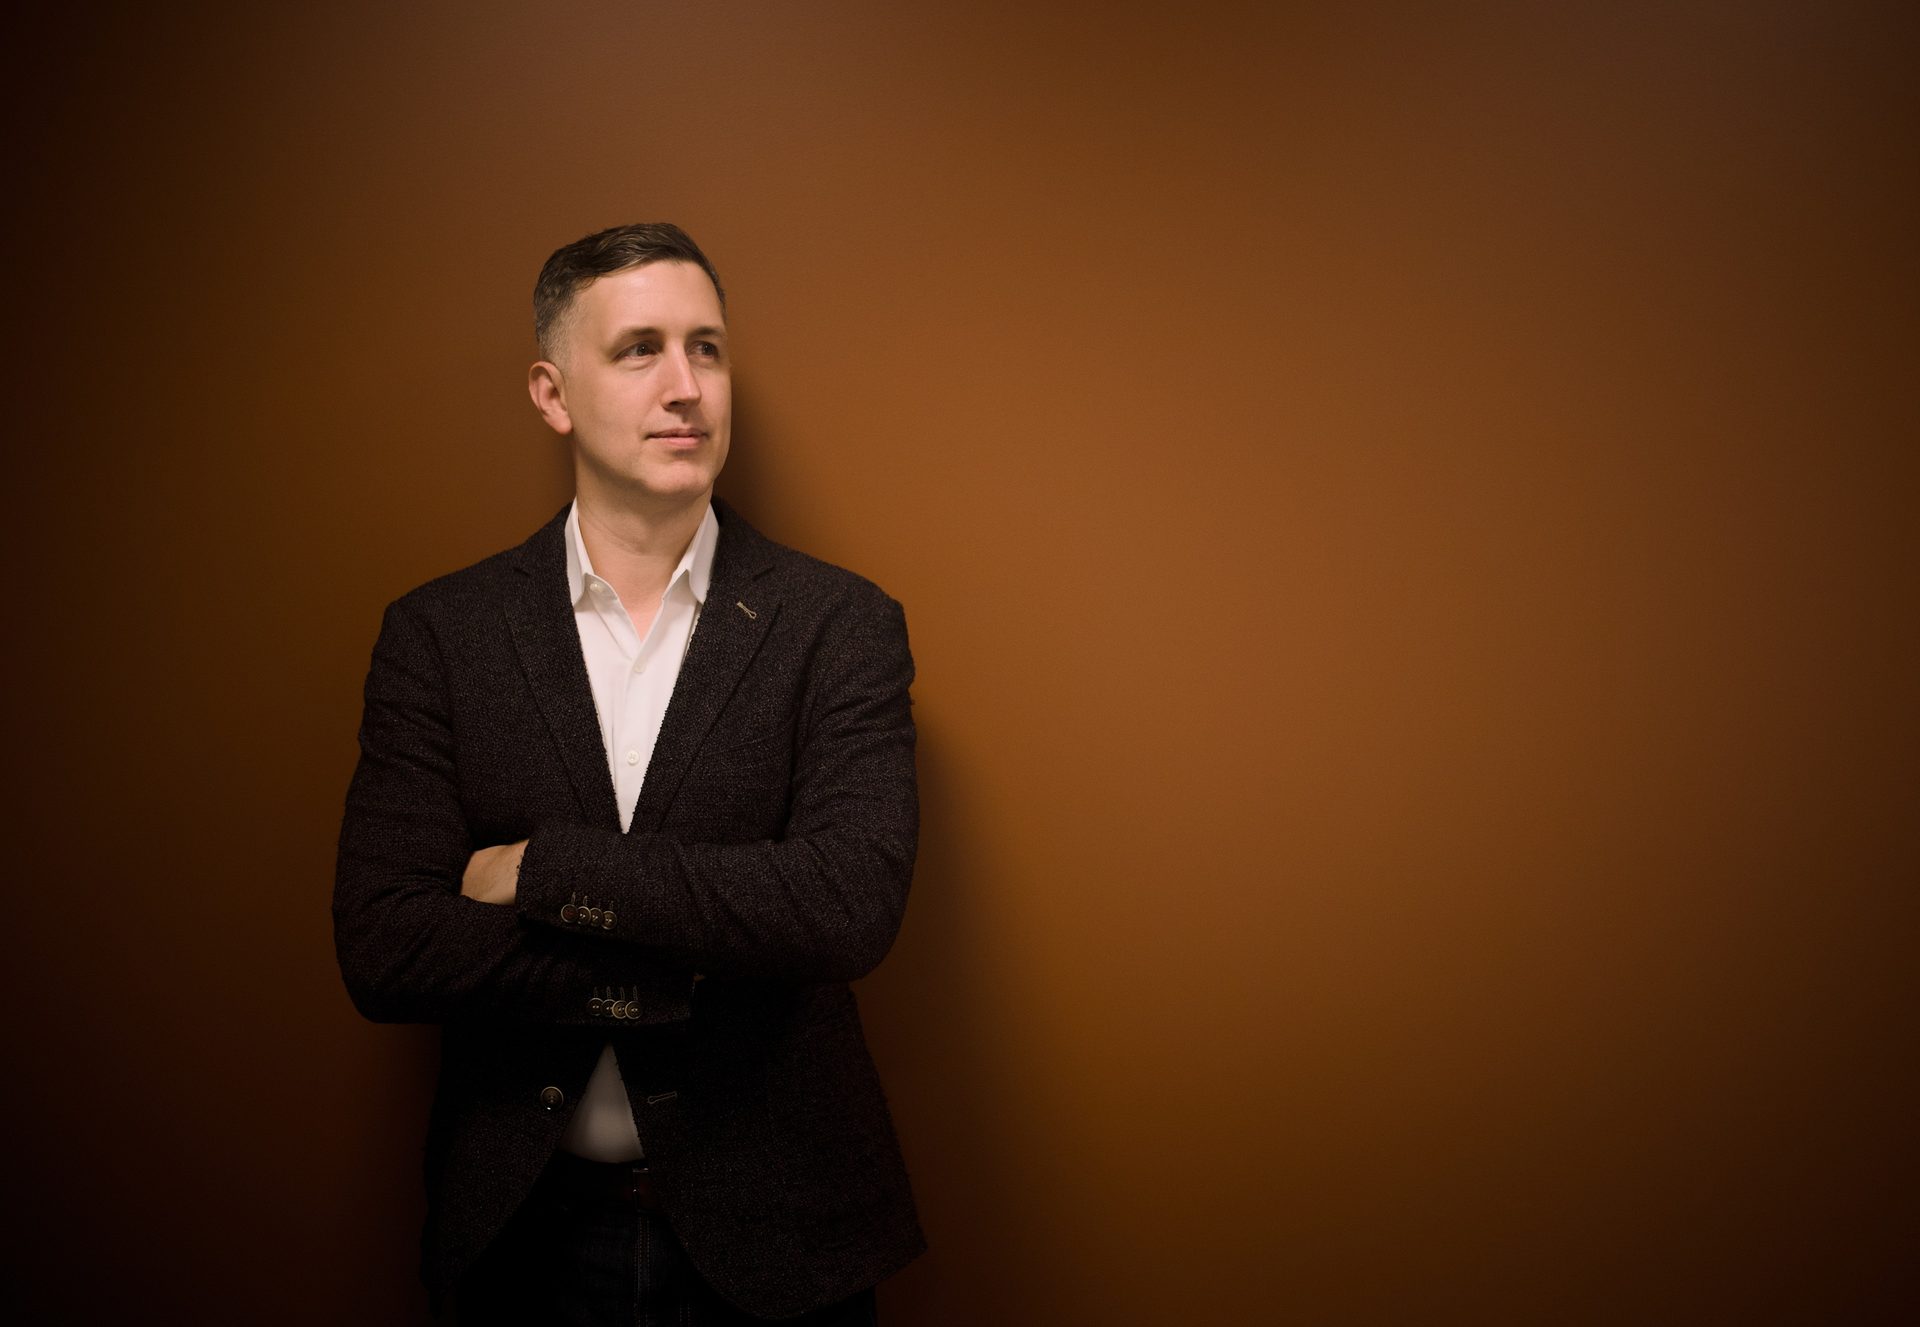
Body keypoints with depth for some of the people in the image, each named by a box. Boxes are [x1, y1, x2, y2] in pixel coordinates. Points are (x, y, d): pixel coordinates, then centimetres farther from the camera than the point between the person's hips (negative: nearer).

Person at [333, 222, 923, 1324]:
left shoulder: (839, 624, -7)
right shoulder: (438, 633, -3)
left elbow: (853, 905, -20)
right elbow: (382, 947, -11)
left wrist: (547, 869, -17)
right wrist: (700, 966, -17)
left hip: (772, 1231, 0)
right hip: (530, 1230, 1)